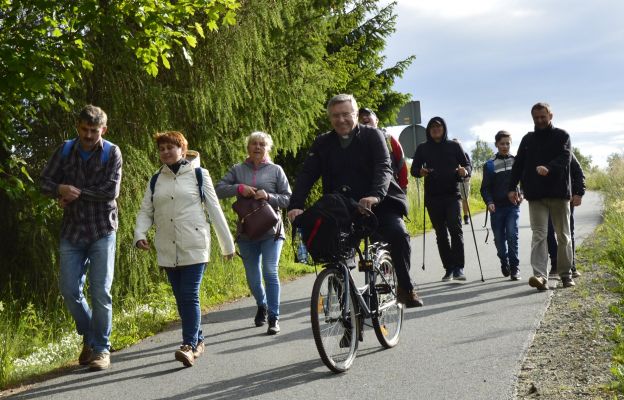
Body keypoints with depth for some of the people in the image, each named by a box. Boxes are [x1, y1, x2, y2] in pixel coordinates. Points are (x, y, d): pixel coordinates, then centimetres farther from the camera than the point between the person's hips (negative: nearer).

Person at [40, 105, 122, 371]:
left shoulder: (111, 153, -4)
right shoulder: (65, 151, 6)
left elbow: (111, 191, -15)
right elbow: (44, 182, 4)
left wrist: (76, 192, -13)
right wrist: (61, 189, -18)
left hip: (102, 231, -3)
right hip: (72, 231, 3)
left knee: (100, 292, -3)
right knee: (70, 290, 3)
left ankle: (101, 349, 8)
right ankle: (89, 336, 25)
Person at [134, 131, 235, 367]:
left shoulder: (198, 175, 2)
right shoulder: (155, 181, 12)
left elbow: (214, 209, 3)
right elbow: (145, 212, 11)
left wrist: (227, 244, 3)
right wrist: (140, 234, -9)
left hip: (194, 247, -4)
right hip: (167, 250, 4)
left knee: (190, 296, -12)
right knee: (180, 299, 9)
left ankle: (189, 345, -13)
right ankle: (198, 341, 22)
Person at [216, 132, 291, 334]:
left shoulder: (275, 170, 4)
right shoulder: (238, 170, 8)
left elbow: (288, 198, 2)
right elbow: (218, 190, 2)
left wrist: (268, 196, -15)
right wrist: (239, 188, -14)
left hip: (271, 231, -2)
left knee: (270, 272, -14)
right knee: (253, 277, 10)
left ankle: (274, 317, -7)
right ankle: (262, 305, 38)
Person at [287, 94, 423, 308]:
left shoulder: (372, 135, -3)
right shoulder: (322, 143, 5)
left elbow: (384, 167, -18)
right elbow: (306, 175, -5)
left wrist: (376, 194, -39)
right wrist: (296, 206, -23)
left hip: (378, 203, -3)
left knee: (398, 234, -26)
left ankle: (406, 288, -9)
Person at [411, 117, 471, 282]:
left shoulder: (454, 146, 7)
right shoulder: (422, 148, 9)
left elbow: (467, 164, 9)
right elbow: (414, 169, 10)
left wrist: (465, 171, -14)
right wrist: (420, 172, -14)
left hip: (452, 194, -2)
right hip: (432, 196, 2)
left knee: (455, 228, -15)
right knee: (440, 233, 5)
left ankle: (458, 268, -15)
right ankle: (449, 269, 11)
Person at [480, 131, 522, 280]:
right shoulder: (490, 164, 2)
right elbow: (485, 187, 1)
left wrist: (522, 194, -3)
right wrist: (489, 202, -15)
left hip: (513, 206, 0)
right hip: (497, 207, 1)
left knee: (512, 235, -14)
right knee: (499, 239, 6)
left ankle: (514, 267, -6)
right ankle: (504, 263, 29)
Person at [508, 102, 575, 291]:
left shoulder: (562, 136, 4)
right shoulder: (528, 139, 14)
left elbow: (564, 158, -12)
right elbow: (518, 164, 13)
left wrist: (548, 167, -31)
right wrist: (511, 188, 3)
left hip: (559, 193, -1)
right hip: (536, 196, 2)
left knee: (563, 236, 8)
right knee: (539, 235, -9)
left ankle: (565, 274, 19)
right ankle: (540, 276, -18)